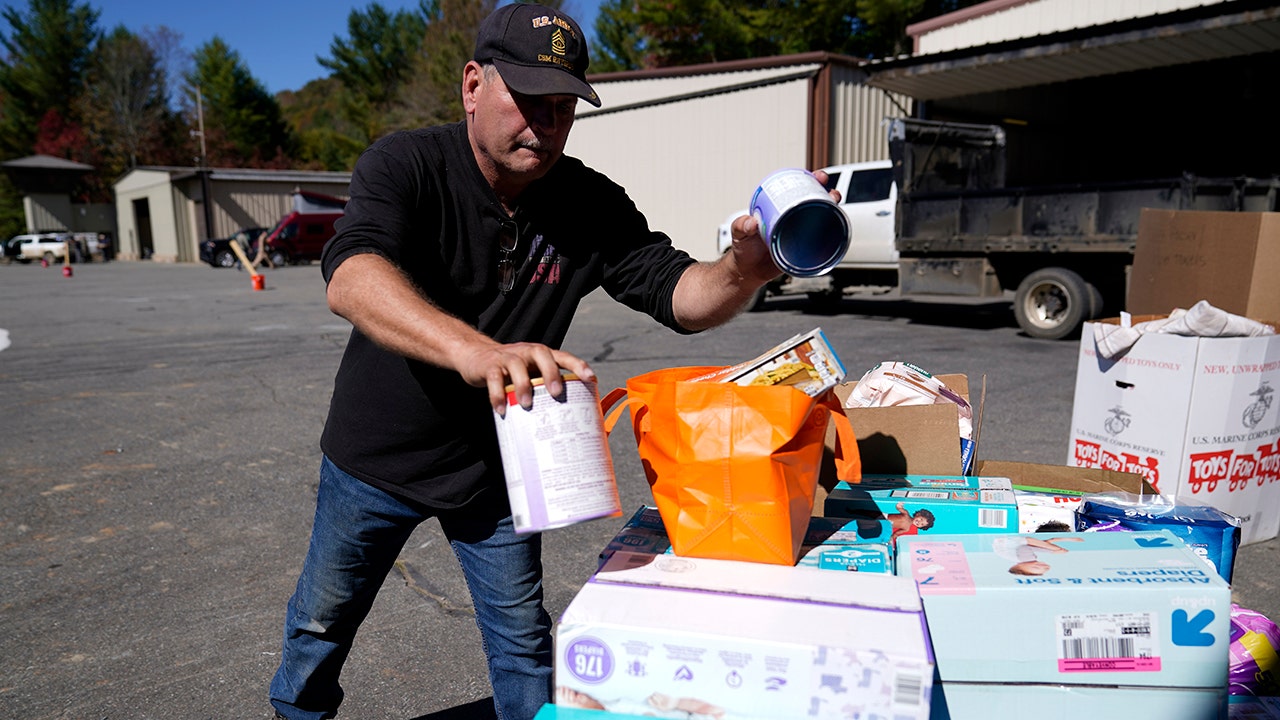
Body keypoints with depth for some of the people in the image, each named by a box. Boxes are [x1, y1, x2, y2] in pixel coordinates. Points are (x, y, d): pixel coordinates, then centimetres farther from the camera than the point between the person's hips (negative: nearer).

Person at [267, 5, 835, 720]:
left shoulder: (593, 206, -11)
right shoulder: (406, 164, -21)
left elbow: (680, 294, -15)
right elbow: (351, 277, -39)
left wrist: (743, 272, -39)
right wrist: (473, 349, -58)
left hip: (496, 465, 1)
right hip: (377, 454, 0)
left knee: (522, 638, 12)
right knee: (323, 621, 21)